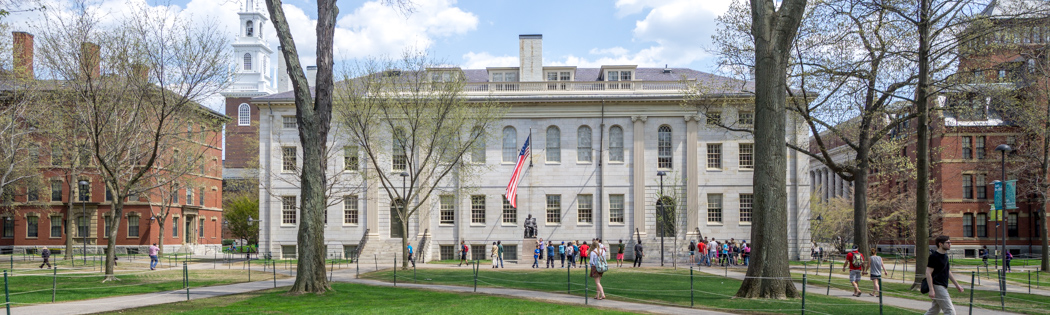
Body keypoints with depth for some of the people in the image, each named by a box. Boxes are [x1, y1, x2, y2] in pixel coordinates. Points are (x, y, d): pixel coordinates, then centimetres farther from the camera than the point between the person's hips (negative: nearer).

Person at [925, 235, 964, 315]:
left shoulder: (945, 255, 14)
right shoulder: (934, 256, -15)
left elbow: (948, 272, 25)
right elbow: (928, 273, -19)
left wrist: (957, 285, 23)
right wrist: (931, 290, -25)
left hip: (943, 286, 10)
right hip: (937, 286, -10)